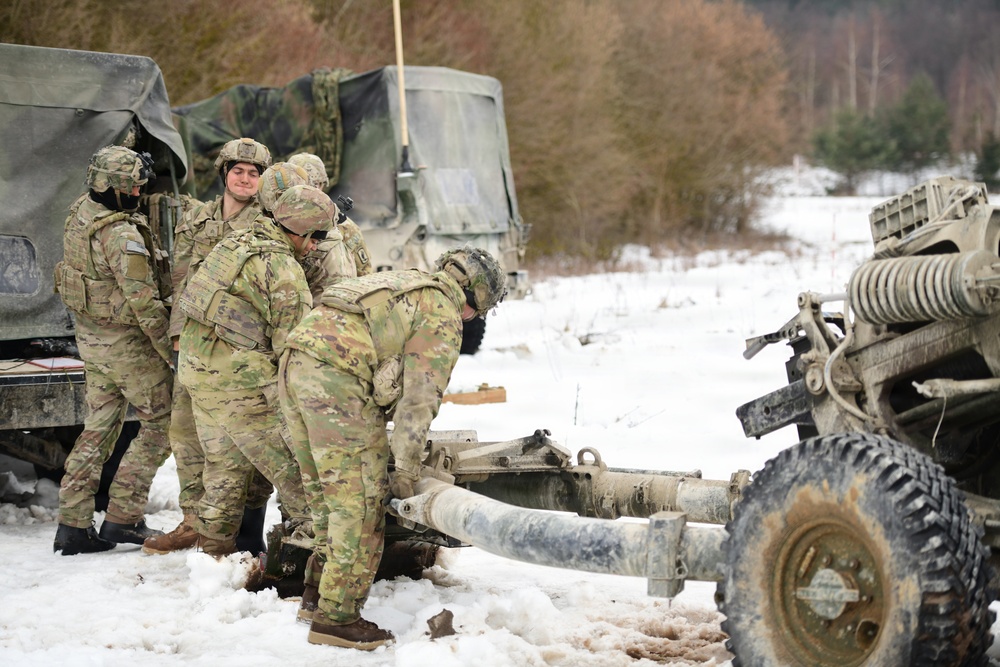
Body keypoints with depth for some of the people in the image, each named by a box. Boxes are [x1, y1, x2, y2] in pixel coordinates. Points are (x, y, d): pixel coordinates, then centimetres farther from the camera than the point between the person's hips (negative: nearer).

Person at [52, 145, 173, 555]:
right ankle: (123, 517, 5)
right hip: (126, 343, -9)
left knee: (98, 429, 14)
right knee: (161, 424, 5)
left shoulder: (80, 213, 4)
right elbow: (144, 302, -23)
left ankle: (73, 525, 14)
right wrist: (170, 350, -15)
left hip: (89, 336, 9)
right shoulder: (121, 234, -24)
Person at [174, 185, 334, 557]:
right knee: (292, 465, -2)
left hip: (197, 368, 9)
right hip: (239, 379, -9)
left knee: (224, 463, 19)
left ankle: (213, 547, 24)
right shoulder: (283, 270, -14)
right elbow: (291, 343, -14)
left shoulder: (235, 243, 12)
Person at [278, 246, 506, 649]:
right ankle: (337, 616, 0)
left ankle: (317, 593, 28)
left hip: (294, 364, 9)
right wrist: (406, 467, 2)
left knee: (327, 492, 20)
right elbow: (420, 398, -3)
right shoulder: (444, 317, 2)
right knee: (360, 499, -2)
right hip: (336, 378, -9)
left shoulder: (402, 284, 28)